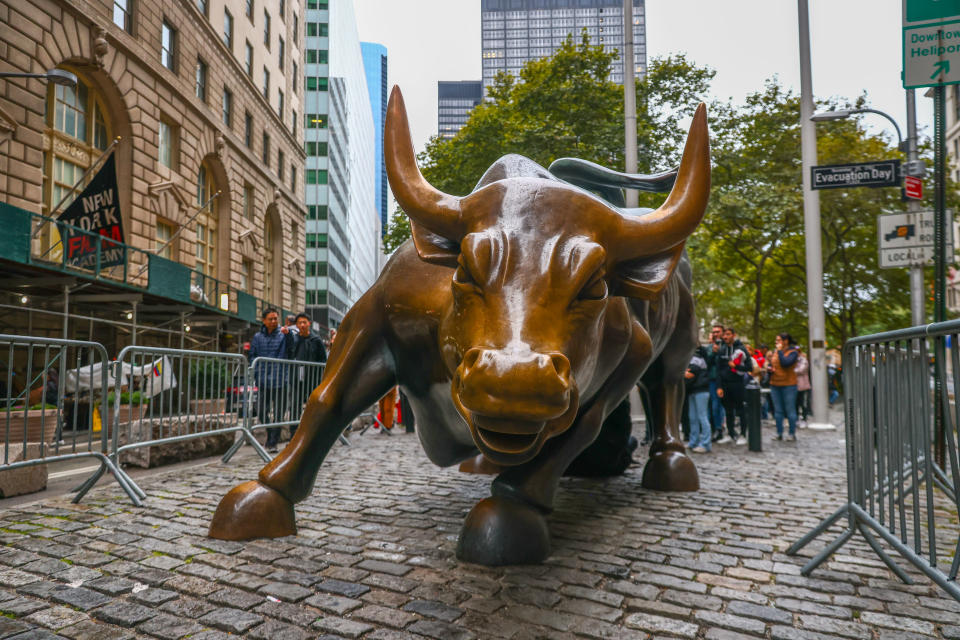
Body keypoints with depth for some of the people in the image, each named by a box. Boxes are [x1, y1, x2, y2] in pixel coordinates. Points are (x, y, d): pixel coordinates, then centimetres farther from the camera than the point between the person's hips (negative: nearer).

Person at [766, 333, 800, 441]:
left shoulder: (793, 352, -6)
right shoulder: (774, 352, 11)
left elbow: (786, 363, -22)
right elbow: (769, 365, 19)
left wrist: (780, 351, -14)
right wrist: (769, 368, -3)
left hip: (788, 384, -6)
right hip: (775, 384, 6)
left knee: (790, 410, -1)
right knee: (777, 410, 9)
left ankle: (792, 433, 7)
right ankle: (779, 433, 15)